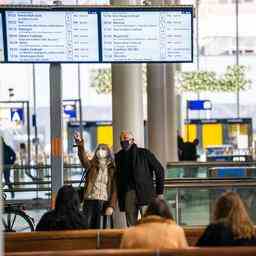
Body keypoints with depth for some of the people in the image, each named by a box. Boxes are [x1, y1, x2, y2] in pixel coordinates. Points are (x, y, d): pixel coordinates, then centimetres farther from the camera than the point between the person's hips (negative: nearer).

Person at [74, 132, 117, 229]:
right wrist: (80, 145, -33)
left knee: (98, 228, 0)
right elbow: (83, 158, -13)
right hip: (90, 200, 0)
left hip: (103, 202, 0)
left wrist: (111, 206, -9)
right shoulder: (91, 165, 9)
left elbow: (114, 189, 3)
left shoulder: (112, 169, 8)